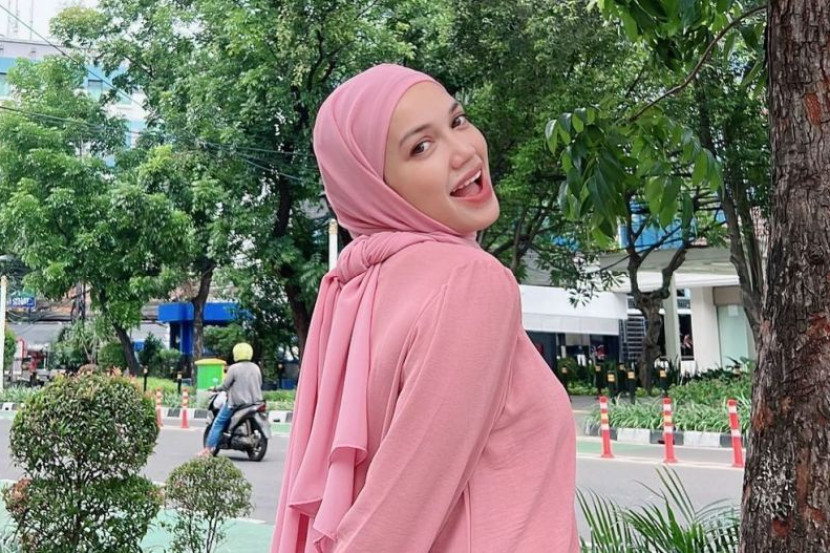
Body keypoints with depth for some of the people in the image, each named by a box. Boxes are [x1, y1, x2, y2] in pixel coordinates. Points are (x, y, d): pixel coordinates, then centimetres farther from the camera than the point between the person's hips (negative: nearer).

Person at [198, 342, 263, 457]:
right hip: (254, 402, 5)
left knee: (218, 423, 5)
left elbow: (225, 385, -9)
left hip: (237, 403, -5)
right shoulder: (256, 368, 6)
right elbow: (260, 384, 13)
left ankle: (207, 449, 1)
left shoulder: (234, 368, -11)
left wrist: (216, 388, 9)